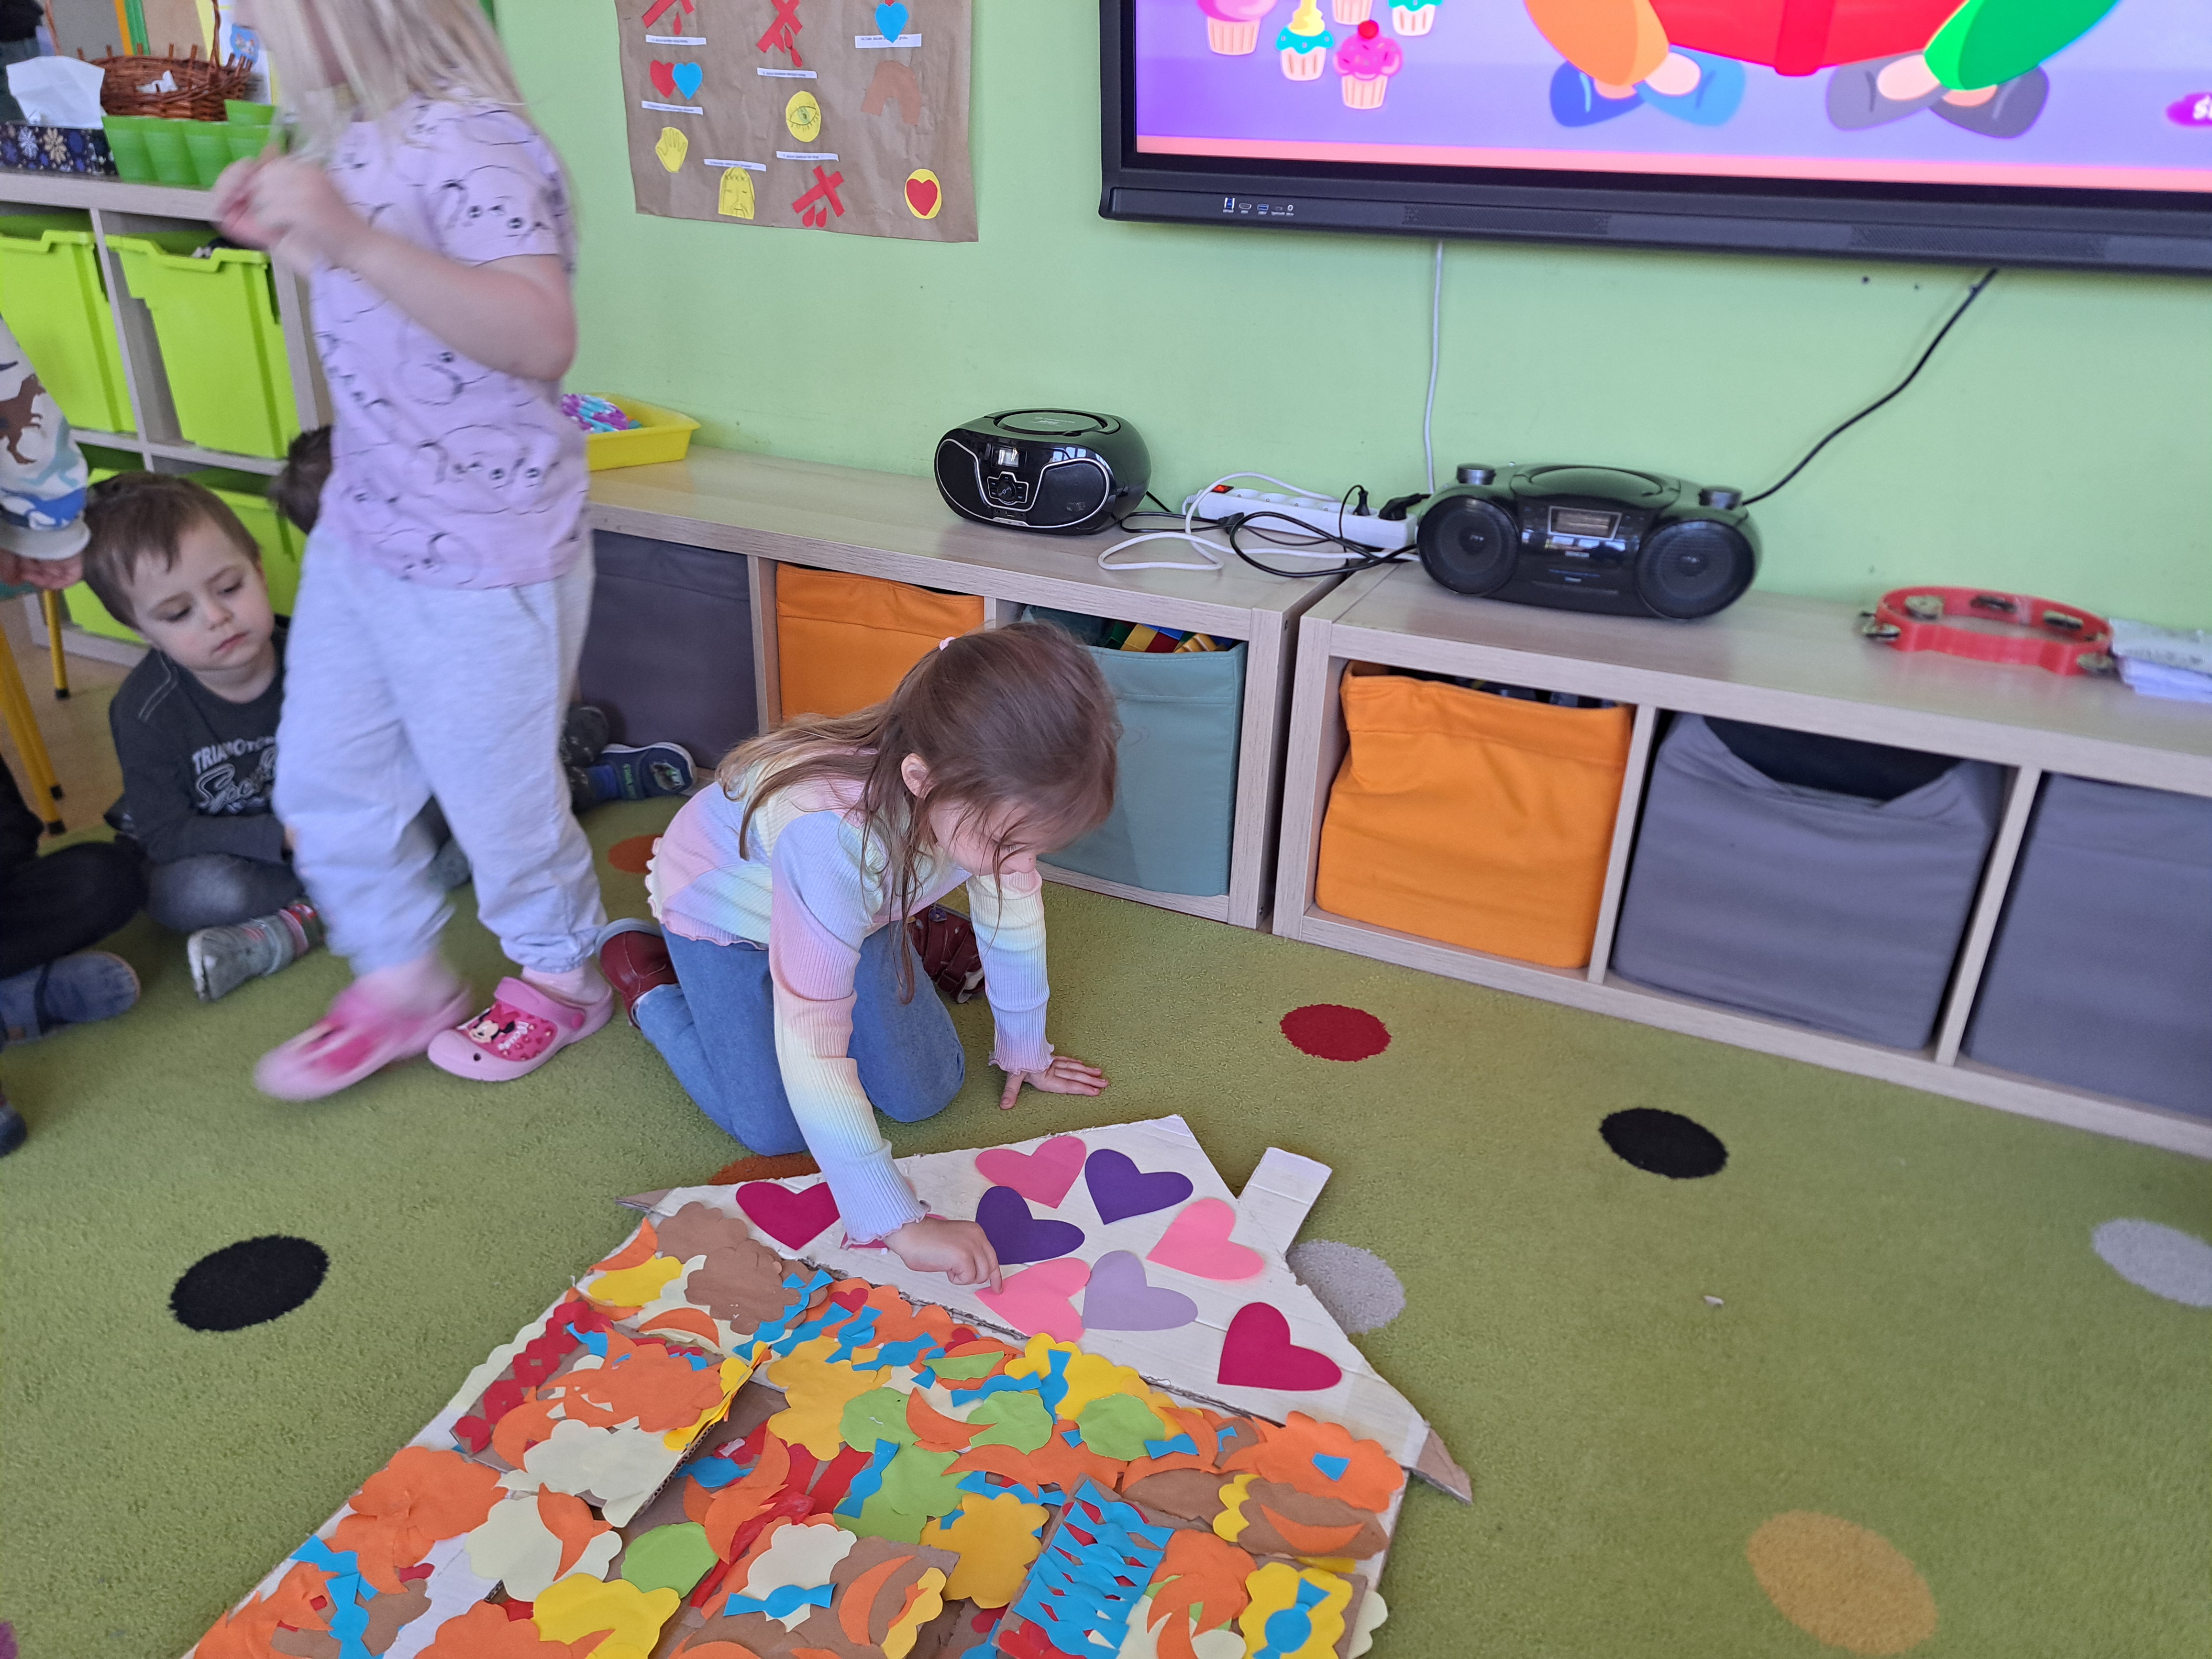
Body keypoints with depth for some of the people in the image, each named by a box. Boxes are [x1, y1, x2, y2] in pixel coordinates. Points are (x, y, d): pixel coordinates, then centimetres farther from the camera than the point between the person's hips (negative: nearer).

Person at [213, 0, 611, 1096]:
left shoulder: (466, 142, -21)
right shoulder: (361, 133, 7)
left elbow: (541, 337, -34)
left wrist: (353, 239, -40)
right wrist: (285, 236, 9)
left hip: (478, 556, -9)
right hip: (359, 528, 9)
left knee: (496, 791, 8)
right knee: (323, 780, 16)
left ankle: (561, 978, 34)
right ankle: (402, 985, 36)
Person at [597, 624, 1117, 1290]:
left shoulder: (995, 799, -31)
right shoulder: (830, 836, -49)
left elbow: (1014, 914, -10)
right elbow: (811, 1053, -46)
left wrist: (1025, 1051, 2)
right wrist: (901, 1225, -45)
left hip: (857, 906, 5)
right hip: (723, 911, -5)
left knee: (926, 1094, 2)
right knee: (776, 1129, -2)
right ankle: (645, 975, 19)